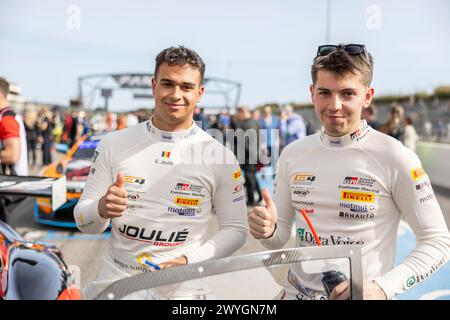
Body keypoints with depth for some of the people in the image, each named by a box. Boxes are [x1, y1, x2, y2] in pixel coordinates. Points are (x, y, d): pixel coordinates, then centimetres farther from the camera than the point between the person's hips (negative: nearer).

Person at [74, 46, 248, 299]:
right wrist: (101, 209, -22)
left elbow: (236, 229, -2)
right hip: (115, 284, 2)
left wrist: (188, 260, -16)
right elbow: (84, 222, 1)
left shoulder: (220, 157, -7)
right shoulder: (114, 144, -3)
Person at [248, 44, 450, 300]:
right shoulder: (293, 154, -3)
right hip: (297, 292, 4)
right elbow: (280, 238, 5)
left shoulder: (396, 158, -16)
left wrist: (382, 287, -23)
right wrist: (268, 230, -17)